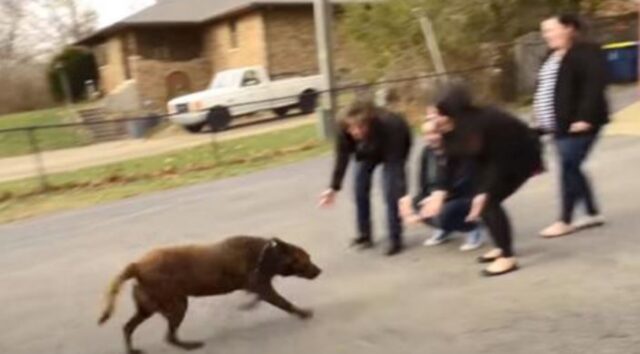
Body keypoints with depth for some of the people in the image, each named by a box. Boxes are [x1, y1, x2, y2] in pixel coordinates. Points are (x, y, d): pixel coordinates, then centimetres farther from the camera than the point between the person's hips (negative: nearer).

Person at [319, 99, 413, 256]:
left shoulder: (389, 126, -44)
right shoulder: (343, 127, -34)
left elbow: (394, 162, -43)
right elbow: (342, 158, -23)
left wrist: (403, 196, -47)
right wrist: (334, 188, -23)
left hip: (397, 146, -4)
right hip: (368, 150, 4)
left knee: (391, 190, -16)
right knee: (360, 187, -1)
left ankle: (395, 239, -5)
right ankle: (364, 234, 15)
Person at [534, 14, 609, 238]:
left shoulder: (586, 52, -11)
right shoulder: (554, 57, 17)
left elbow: (595, 85, -21)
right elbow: (545, 91, 20)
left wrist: (585, 117, -27)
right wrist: (542, 121, 15)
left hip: (577, 124, -9)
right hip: (560, 125, 9)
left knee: (569, 169, -6)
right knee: (571, 169, 13)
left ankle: (565, 221, 4)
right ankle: (593, 214, 25)